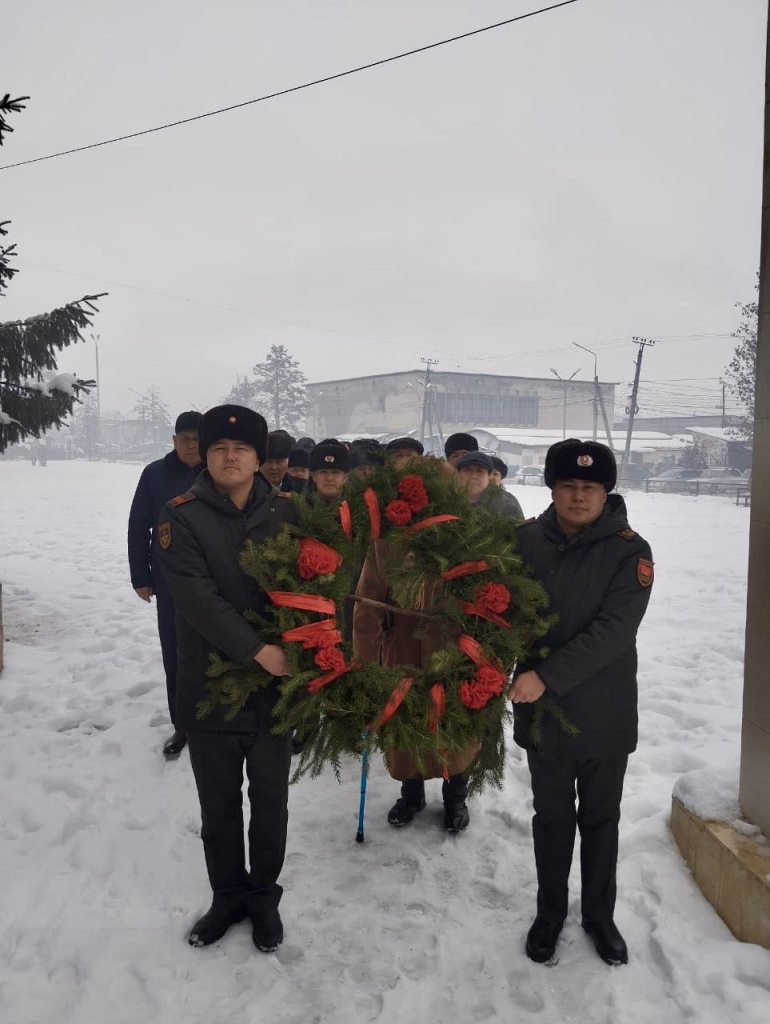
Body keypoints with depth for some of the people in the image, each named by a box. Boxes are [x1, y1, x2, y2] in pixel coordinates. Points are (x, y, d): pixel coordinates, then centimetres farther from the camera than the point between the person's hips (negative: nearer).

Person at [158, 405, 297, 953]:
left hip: (277, 685, 1)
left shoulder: (286, 512, -1)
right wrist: (258, 650, -22)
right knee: (218, 805, 16)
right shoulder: (182, 516, -8)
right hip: (210, 686, -1)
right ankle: (229, 896, 39)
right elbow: (197, 597, -18)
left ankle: (264, 897, 38)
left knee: (270, 801, 15)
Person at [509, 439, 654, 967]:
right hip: (543, 709, 2)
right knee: (552, 817, 18)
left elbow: (613, 630, -22)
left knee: (600, 819, 18)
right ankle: (550, 912, 39)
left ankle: (600, 914, 40)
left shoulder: (629, 550, -13)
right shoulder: (527, 539, -5)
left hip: (605, 713, -1)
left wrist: (547, 676, -27)